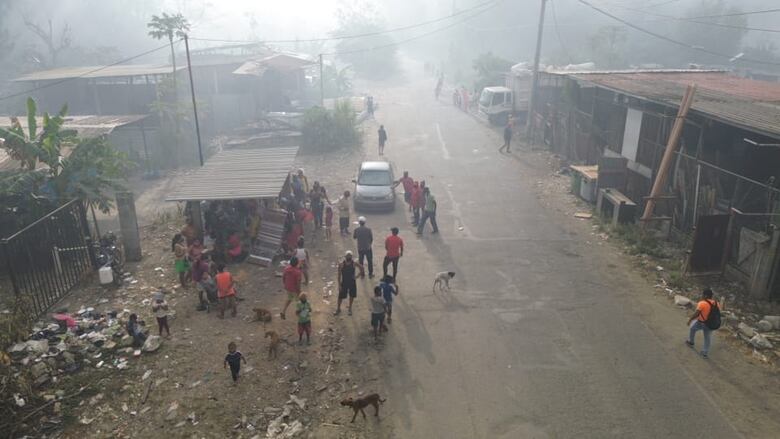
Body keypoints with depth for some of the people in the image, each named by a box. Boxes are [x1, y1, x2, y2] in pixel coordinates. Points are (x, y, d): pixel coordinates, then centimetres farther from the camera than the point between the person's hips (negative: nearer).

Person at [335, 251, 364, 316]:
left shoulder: (354, 263, -13)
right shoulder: (341, 264, -15)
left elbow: (361, 267, 6)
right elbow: (339, 275, -10)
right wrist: (339, 285, -11)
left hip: (352, 282, 1)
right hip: (344, 282, -1)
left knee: (352, 296, 12)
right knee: (340, 296, 5)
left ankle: (350, 309, 34)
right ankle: (338, 309, 27)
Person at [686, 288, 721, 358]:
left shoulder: (702, 303, -24)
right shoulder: (717, 303, -4)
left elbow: (696, 314, -23)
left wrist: (690, 320, -9)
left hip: (701, 323, -5)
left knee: (692, 328, 24)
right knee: (707, 338, 17)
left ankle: (691, 342, 39)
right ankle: (705, 353, 25)